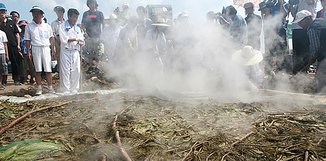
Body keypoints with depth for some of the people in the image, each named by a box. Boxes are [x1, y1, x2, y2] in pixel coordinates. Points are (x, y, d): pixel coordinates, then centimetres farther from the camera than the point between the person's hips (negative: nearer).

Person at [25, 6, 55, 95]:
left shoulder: (47, 26, 12)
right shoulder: (29, 26, 10)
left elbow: (51, 39, 13)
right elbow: (27, 40, 9)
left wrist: (52, 51, 8)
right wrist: (28, 52, 1)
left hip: (46, 48, 0)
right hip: (35, 48, 0)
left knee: (48, 69, -4)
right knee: (37, 70, 0)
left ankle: (50, 87, 2)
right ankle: (39, 88, 8)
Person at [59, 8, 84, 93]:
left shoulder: (77, 28, 19)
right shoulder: (63, 26, 3)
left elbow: (81, 41, 16)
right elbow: (64, 39, -9)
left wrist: (80, 42, -8)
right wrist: (76, 39, -13)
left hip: (75, 52, 5)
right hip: (66, 52, -4)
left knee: (76, 71, 2)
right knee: (65, 72, -5)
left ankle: (74, 90, 13)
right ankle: (65, 91, 2)